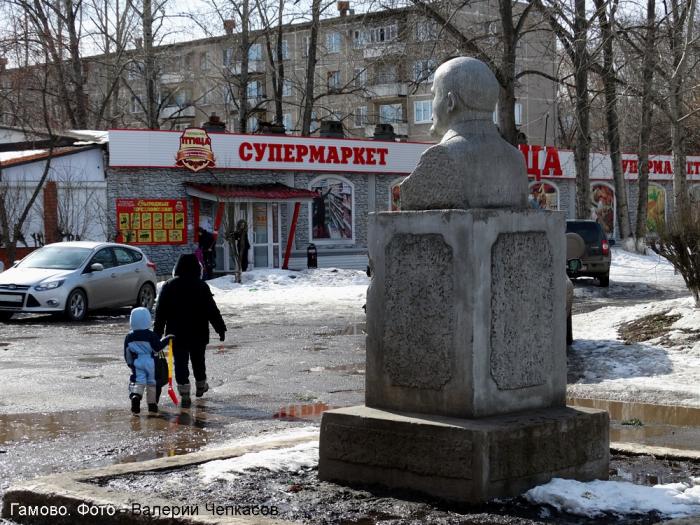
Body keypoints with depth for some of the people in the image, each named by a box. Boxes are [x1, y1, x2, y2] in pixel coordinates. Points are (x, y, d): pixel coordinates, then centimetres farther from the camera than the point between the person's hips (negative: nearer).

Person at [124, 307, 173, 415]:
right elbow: (157, 348, -11)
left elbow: (127, 353, 7)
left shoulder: (129, 337, 3)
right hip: (150, 363, -2)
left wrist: (130, 363, 20)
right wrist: (166, 340, 0)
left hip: (136, 364, 2)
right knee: (151, 382, 10)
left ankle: (135, 395, -33)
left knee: (138, 381, -3)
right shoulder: (151, 335, -10)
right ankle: (152, 404, 16)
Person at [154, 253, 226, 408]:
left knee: (180, 362, 0)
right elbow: (212, 310, -6)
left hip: (176, 333, 0)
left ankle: (185, 394, -8)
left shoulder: (169, 286, -3)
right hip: (198, 333, 0)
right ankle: (201, 386, 37)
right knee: (198, 360, 19)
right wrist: (221, 329, 1)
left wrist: (158, 332, 8)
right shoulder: (201, 286, -8)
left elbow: (160, 312, 0)